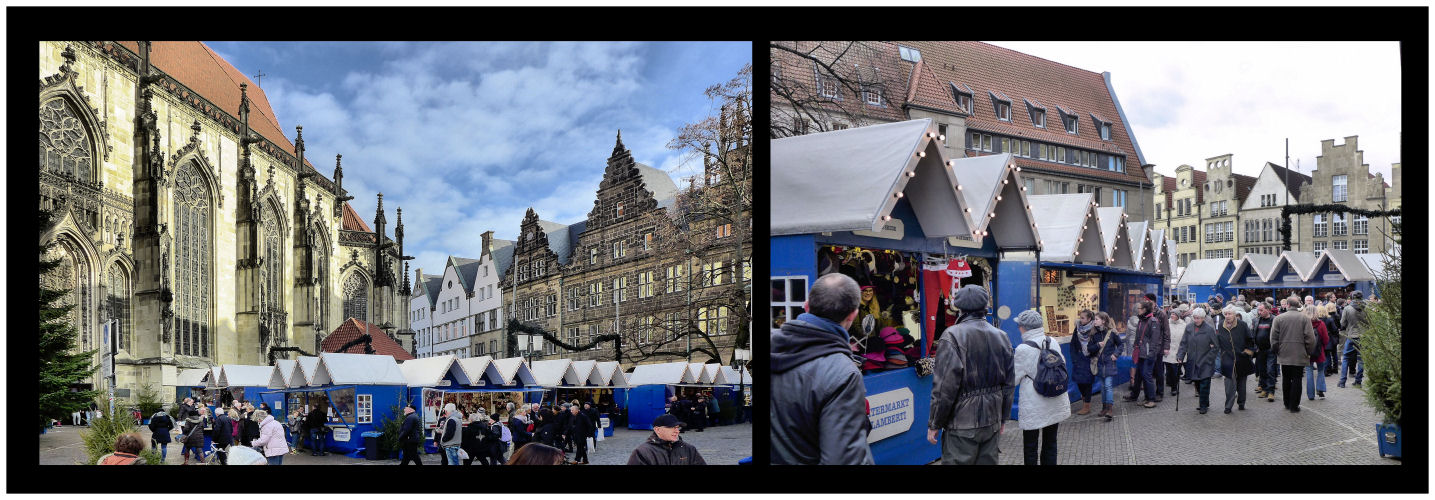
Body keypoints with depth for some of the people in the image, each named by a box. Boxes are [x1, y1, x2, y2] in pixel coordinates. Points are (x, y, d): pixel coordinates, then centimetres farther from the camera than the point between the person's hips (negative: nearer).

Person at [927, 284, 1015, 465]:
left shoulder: (952, 336, -13)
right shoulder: (1002, 337, 8)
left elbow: (945, 386, -17)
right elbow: (1009, 384, 13)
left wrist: (934, 424, -9)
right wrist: (1002, 418, 22)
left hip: (962, 425, -6)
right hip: (992, 422, 6)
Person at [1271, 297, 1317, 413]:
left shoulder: (1278, 318, -2)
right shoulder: (1304, 318, -5)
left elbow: (1274, 338, -2)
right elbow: (1310, 338, -8)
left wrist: (1277, 351, 10)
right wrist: (1308, 352, 4)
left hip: (1284, 355, 2)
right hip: (1300, 355, -2)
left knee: (1286, 379, 13)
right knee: (1297, 379, 2)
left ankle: (1287, 403, 22)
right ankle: (1294, 405, 3)